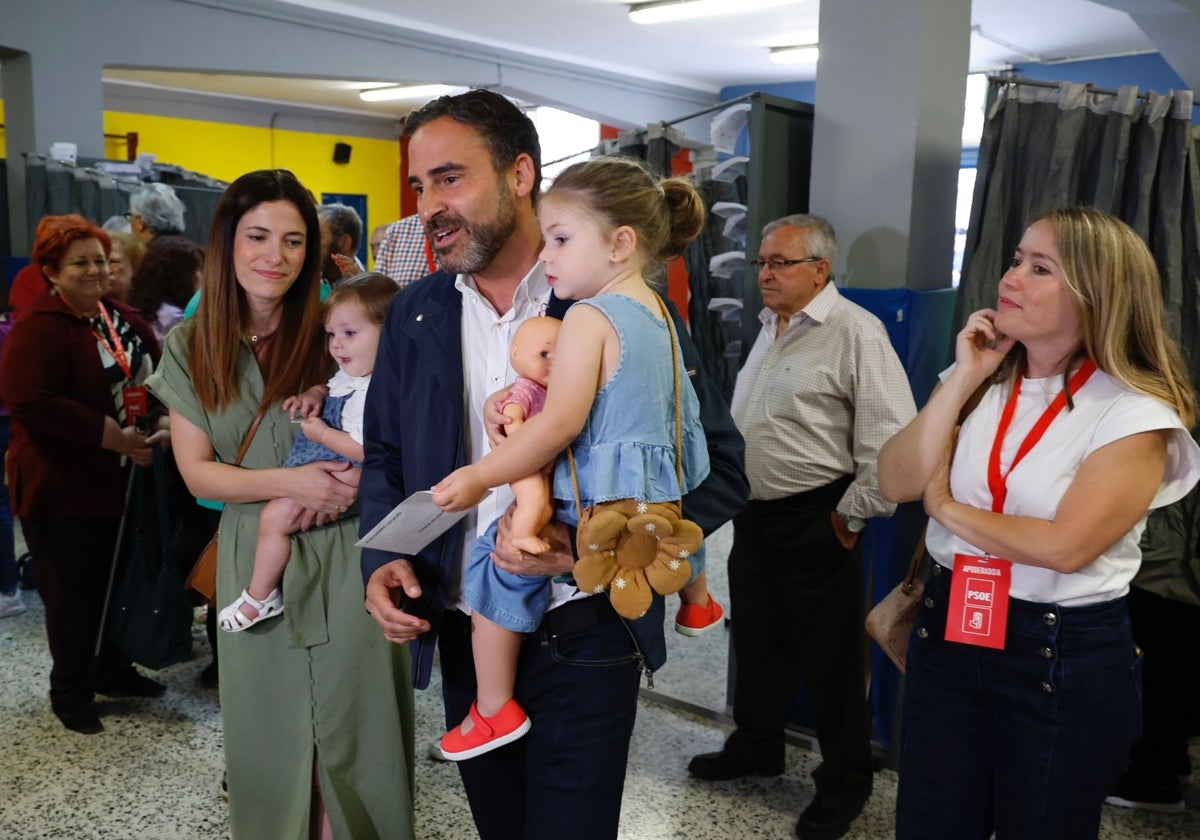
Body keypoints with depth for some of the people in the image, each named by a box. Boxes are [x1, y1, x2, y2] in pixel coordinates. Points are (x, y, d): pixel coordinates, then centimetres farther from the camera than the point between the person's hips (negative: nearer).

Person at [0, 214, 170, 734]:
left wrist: (162, 424, -6)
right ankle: (70, 692, 24)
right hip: (62, 488, -7)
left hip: (119, 481, 7)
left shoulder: (121, 319, 8)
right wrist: (113, 436, -24)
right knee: (73, 592, 5)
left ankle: (112, 670, 37)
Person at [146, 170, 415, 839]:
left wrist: (361, 470, -20)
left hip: (347, 553, -2)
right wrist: (290, 483, -17)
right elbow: (197, 470, -2)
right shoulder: (192, 346, 1)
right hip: (256, 556, 2)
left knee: (352, 727, 8)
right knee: (271, 730, 14)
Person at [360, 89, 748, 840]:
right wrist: (383, 558, -6)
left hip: (583, 644, -4)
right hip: (463, 636, 5)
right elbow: (385, 456, 13)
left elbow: (719, 470, -11)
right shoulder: (415, 314, 3)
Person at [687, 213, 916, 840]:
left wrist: (853, 514, -15)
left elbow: (892, 434, -21)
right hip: (754, 515, 8)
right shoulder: (770, 329, 13)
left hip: (815, 524, -8)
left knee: (828, 657, 5)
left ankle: (844, 782, 23)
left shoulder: (854, 332, -16)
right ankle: (756, 746, 40)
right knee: (756, 641, 20)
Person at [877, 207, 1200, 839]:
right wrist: (963, 380, -11)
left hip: (1067, 659, -5)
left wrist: (945, 506, -10)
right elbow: (897, 483, -7)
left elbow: (1066, 547, -23)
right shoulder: (983, 383, 4)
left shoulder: (1135, 414, -13)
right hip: (947, 633, 5)